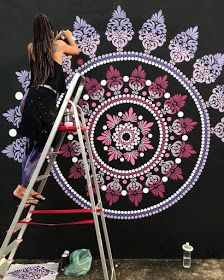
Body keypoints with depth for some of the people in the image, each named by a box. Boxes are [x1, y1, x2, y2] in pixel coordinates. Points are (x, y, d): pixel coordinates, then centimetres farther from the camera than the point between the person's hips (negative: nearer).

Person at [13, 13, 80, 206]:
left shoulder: (31, 48, 15)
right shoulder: (59, 44, 5)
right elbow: (77, 50, 26)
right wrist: (69, 37, 46)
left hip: (31, 98, 6)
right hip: (44, 100, -6)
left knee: (32, 147, 13)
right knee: (39, 147, 0)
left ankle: (27, 187, 20)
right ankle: (22, 188, 2)